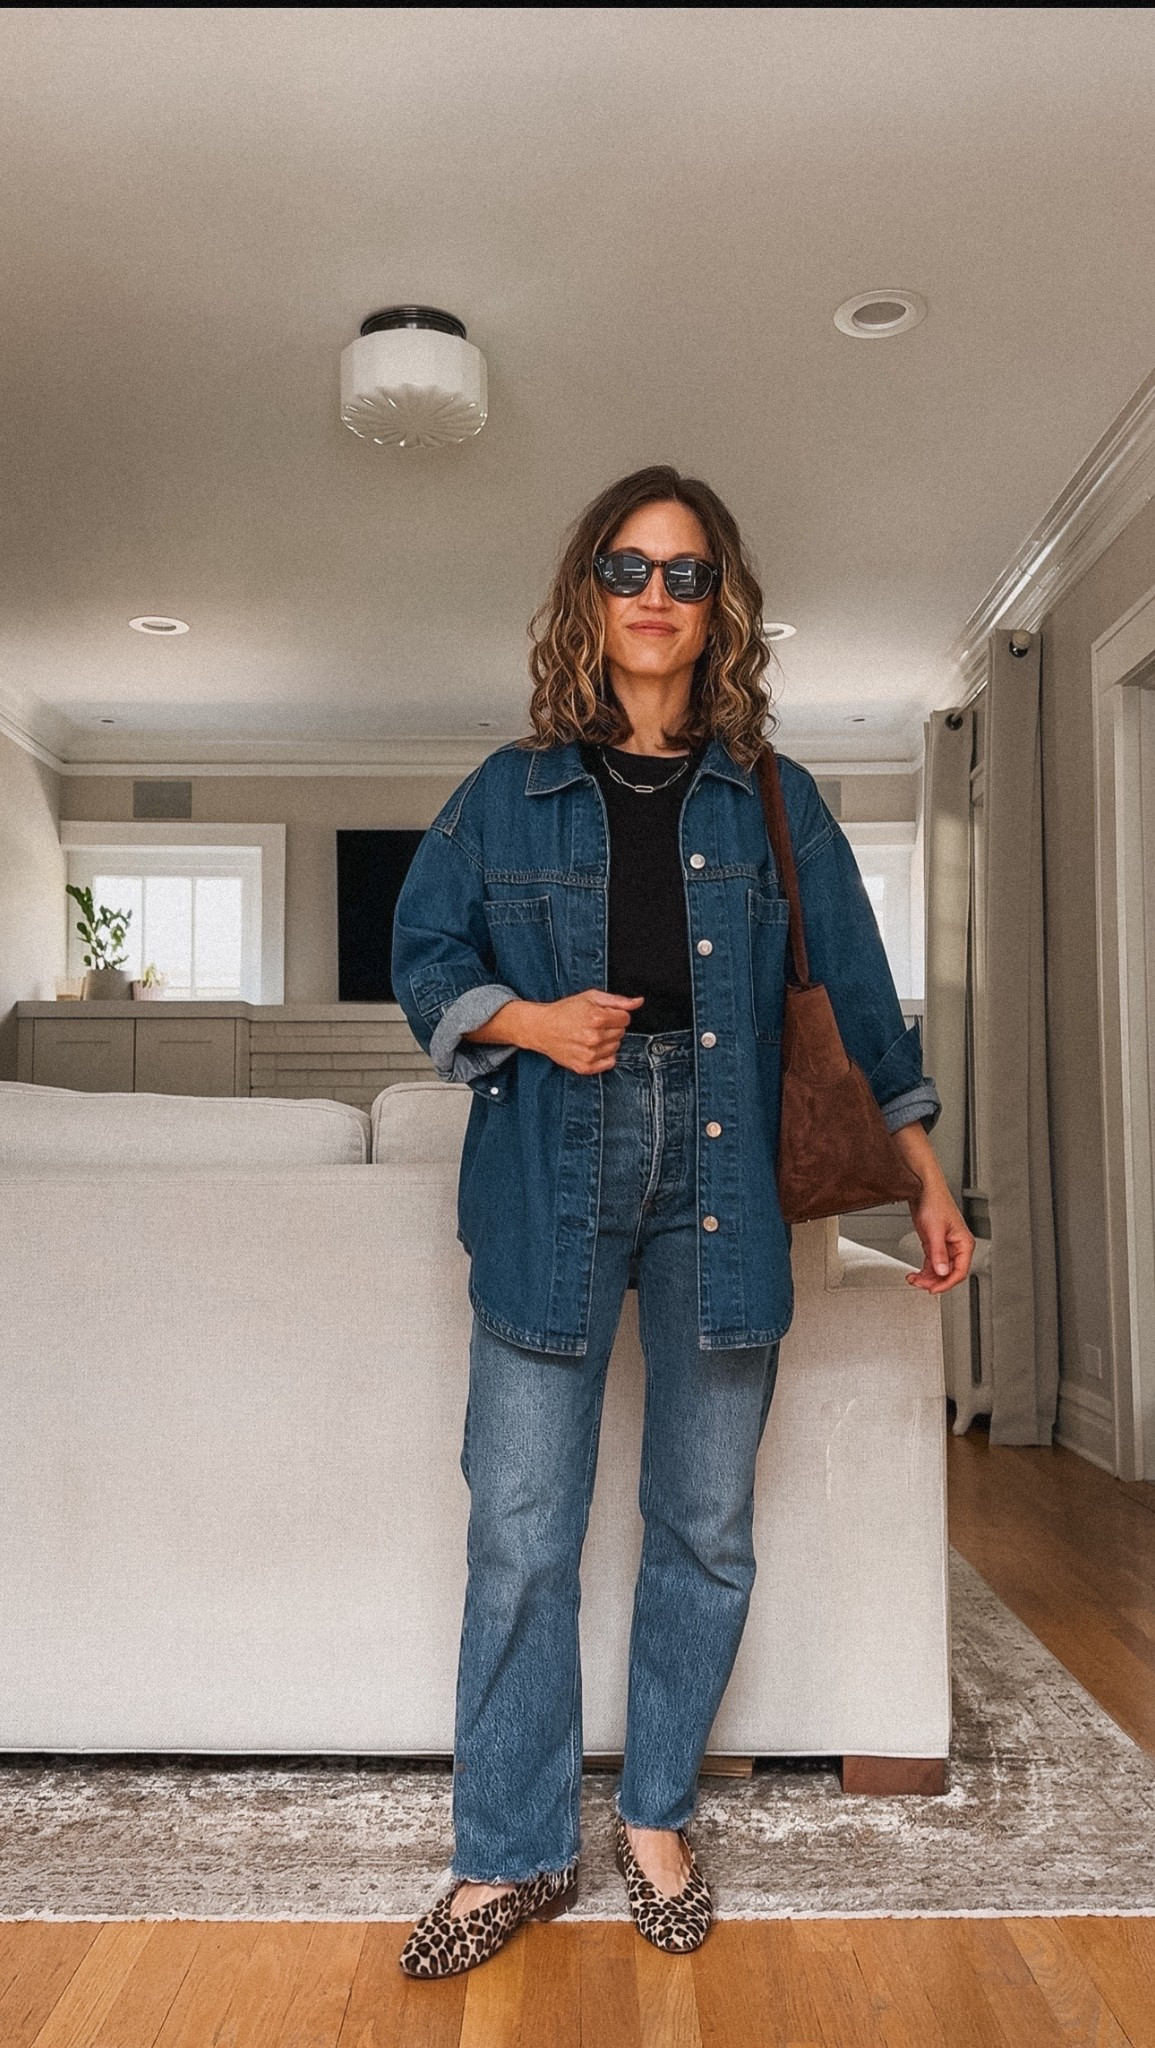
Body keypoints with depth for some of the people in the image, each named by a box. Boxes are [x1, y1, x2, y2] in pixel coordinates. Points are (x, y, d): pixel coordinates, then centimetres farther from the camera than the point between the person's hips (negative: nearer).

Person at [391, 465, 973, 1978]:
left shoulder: (775, 802, 11)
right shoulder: (508, 792, 9)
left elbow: (857, 997, 11)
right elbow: (423, 959, 11)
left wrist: (927, 1175, 8)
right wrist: (529, 1019, -9)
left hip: (720, 1184, 1)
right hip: (550, 1184, 0)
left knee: (706, 1528, 9)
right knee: (520, 1535, 1)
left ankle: (657, 1816, 31)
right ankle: (514, 1854, 21)